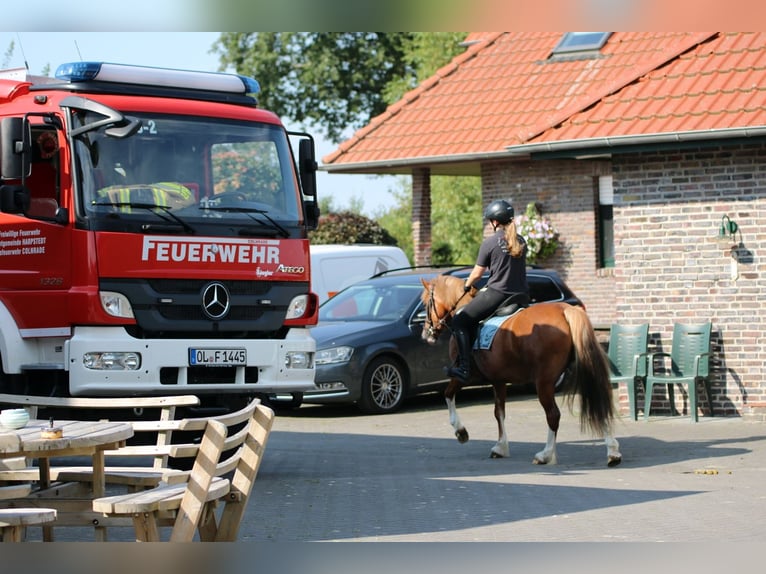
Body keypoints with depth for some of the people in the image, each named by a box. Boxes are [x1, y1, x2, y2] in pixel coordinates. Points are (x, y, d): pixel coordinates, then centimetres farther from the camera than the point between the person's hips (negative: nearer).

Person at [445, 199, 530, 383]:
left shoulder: (489, 243, -7)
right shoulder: (521, 242, 10)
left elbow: (477, 273, -2)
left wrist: (467, 285, 20)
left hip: (496, 296, -6)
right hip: (521, 297, 6)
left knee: (460, 320, 6)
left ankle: (463, 368, -4)